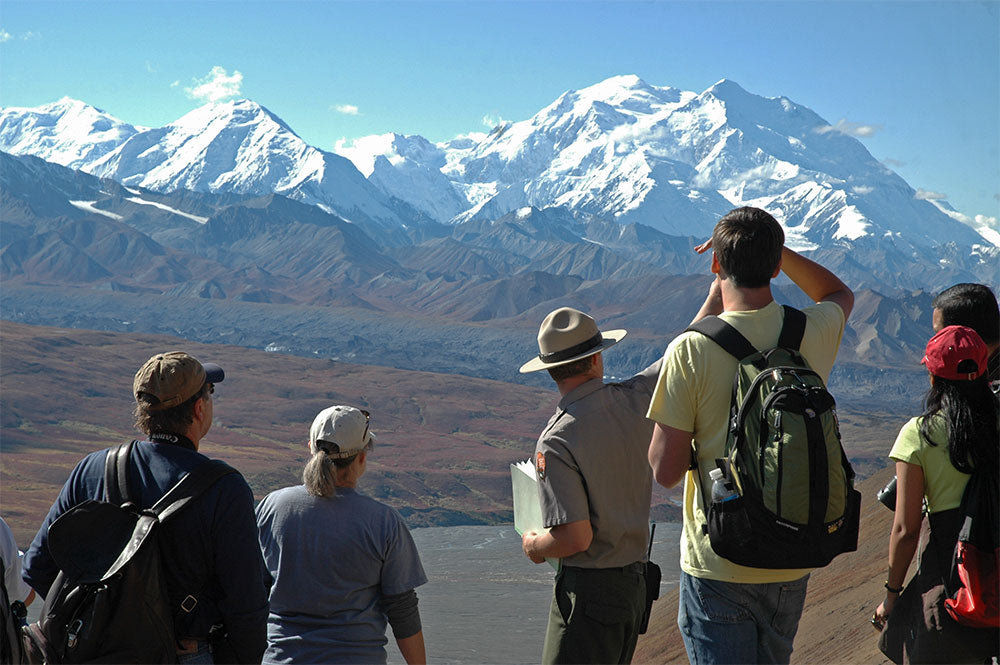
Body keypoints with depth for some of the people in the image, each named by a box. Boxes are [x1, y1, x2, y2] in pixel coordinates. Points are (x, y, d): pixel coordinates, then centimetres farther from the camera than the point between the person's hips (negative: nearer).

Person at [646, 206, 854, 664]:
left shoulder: (692, 351, -16)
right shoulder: (813, 334, -3)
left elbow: (665, 471, -10)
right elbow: (839, 293, 24)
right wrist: (770, 246, 13)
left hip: (718, 569, -4)